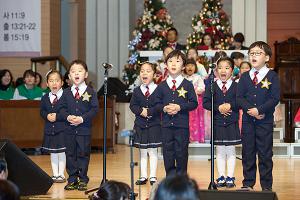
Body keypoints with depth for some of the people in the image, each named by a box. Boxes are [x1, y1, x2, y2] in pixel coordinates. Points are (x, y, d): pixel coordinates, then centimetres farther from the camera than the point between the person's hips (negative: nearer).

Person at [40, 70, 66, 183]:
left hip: (62, 129, -5)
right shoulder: (45, 98, 6)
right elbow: (42, 111, 10)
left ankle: (61, 175, 11)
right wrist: (47, 116, -10)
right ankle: (55, 174, 19)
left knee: (61, 153, 1)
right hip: (49, 129, 5)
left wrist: (58, 116, -19)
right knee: (52, 153, 11)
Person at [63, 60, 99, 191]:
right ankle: (72, 179, 15)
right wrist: (68, 117, -13)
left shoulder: (90, 92, -2)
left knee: (83, 154, 1)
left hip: (84, 129, -3)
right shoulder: (66, 93, 6)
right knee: (70, 154, 6)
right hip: (69, 129, 3)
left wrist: (82, 118, -17)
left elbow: (95, 109, -6)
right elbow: (63, 108, 8)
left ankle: (83, 180, 11)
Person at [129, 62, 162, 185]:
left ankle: (153, 176, 8)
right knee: (142, 151, 9)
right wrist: (141, 111, -16)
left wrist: (149, 111, -19)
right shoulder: (137, 91, 5)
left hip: (154, 124, -3)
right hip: (140, 124, 3)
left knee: (153, 151, 2)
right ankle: (143, 176, 15)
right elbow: (132, 105, 1)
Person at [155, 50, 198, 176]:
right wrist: (164, 108, -11)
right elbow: (157, 104, 10)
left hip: (182, 124, -2)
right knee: (168, 152, 5)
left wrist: (180, 107, -15)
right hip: (166, 124, 2)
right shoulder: (162, 86, 9)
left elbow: (194, 103, -2)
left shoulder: (187, 85, 1)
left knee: (181, 152, 0)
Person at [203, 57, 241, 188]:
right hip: (217, 123, 1)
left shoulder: (236, 86, 0)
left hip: (232, 123, -1)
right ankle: (221, 177, 13)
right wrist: (218, 108, -16)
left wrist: (230, 106, -21)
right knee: (220, 151, 7)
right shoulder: (212, 86, 3)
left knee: (230, 151, 4)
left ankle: (230, 177, 9)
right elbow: (205, 102, -5)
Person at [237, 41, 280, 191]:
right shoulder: (245, 77, 8)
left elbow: (275, 98, -9)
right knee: (248, 153, 7)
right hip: (247, 120, 3)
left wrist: (259, 110, -18)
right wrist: (249, 110, -15)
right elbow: (239, 97, 2)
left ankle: (266, 186, 7)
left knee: (265, 154, 1)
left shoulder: (272, 76, -2)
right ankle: (248, 183, 15)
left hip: (265, 121, -3)